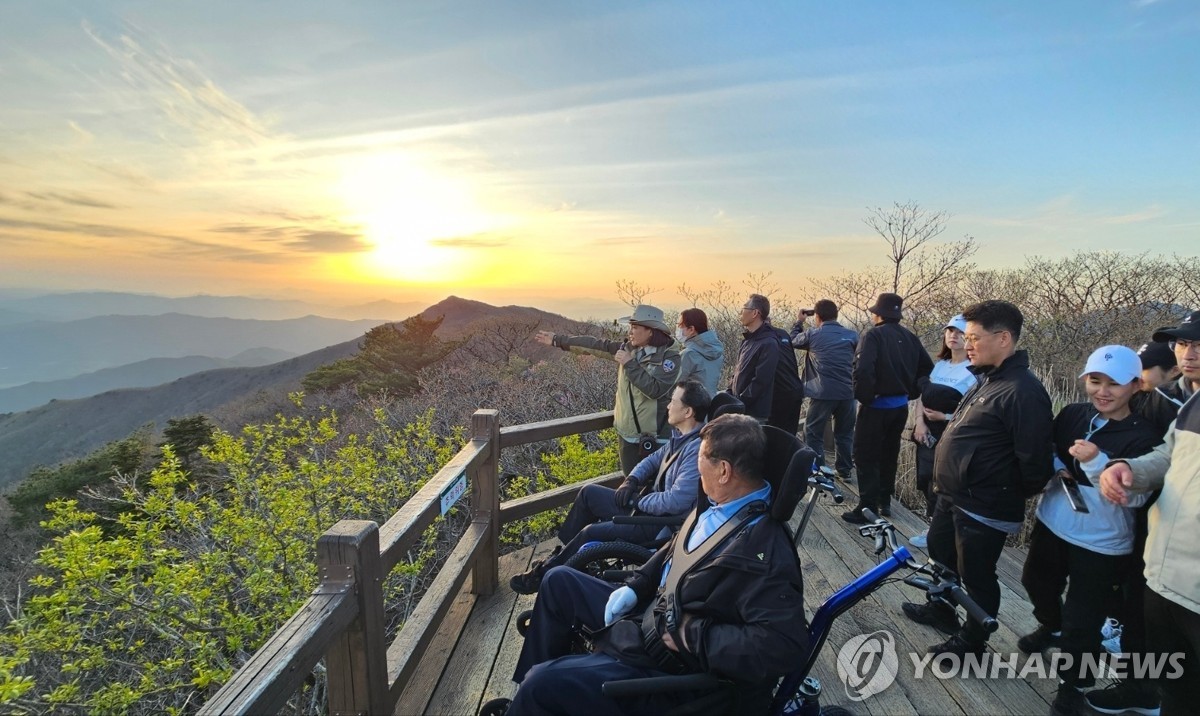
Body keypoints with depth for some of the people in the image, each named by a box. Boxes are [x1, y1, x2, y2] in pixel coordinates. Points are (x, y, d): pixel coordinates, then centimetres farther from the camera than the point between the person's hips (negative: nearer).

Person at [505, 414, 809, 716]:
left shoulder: (765, 550, -29)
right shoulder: (716, 506, -1)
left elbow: (785, 644, -36)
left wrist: (692, 636, -29)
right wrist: (635, 587, 4)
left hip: (675, 668, -9)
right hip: (651, 612, 10)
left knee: (543, 683, -18)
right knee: (558, 581, 17)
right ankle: (526, 688, 32)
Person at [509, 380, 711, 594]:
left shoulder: (697, 450, -28)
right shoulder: (679, 436, 3)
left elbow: (676, 501, -32)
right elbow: (655, 459, 18)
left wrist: (637, 500, -17)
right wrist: (631, 480, -1)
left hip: (662, 522, -10)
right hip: (648, 503, 10)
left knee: (592, 533, -16)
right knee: (589, 493, 13)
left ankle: (543, 575, 6)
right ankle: (561, 553, 23)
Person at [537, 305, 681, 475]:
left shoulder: (670, 356, -13)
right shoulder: (629, 348, 4)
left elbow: (654, 390, -25)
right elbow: (596, 343, 8)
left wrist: (630, 364, -20)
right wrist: (558, 340, 12)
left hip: (656, 438, -6)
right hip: (629, 434, 6)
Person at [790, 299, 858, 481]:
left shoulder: (812, 334, -5)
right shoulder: (852, 335, 5)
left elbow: (793, 341, 14)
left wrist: (799, 322, 26)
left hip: (823, 392, -4)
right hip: (847, 392, 4)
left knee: (813, 433, 8)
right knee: (844, 433, 18)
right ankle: (844, 470, 26)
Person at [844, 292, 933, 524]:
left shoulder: (873, 335, -16)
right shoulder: (910, 337, 5)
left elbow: (863, 370, -29)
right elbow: (927, 367, 7)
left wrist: (864, 397, -15)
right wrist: (910, 392, 12)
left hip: (877, 407, -7)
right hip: (900, 406, 7)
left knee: (866, 456, 2)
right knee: (889, 454, 19)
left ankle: (867, 508, 4)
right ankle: (885, 502, 30)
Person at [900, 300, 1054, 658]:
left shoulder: (1022, 392, -24)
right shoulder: (987, 379, 8)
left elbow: (1035, 458, -26)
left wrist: (1015, 496, -10)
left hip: (984, 509, -10)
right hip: (952, 496, 10)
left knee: (976, 576, 10)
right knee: (939, 553, 26)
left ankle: (971, 640, 31)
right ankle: (941, 610, 48)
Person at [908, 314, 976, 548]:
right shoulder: (939, 365, 10)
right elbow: (922, 396, 9)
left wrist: (945, 416, -20)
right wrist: (919, 421, -5)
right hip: (928, 433, 7)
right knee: (925, 481, 13)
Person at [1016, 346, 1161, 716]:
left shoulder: (1143, 436, -16)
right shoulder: (1072, 414, -4)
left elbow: (1135, 497, -21)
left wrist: (1096, 463, -34)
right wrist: (1057, 466, -8)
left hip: (1101, 544, -5)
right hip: (1051, 525, 5)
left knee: (1081, 622, 2)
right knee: (1037, 584, 26)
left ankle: (1074, 684, 27)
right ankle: (1051, 627, 57)